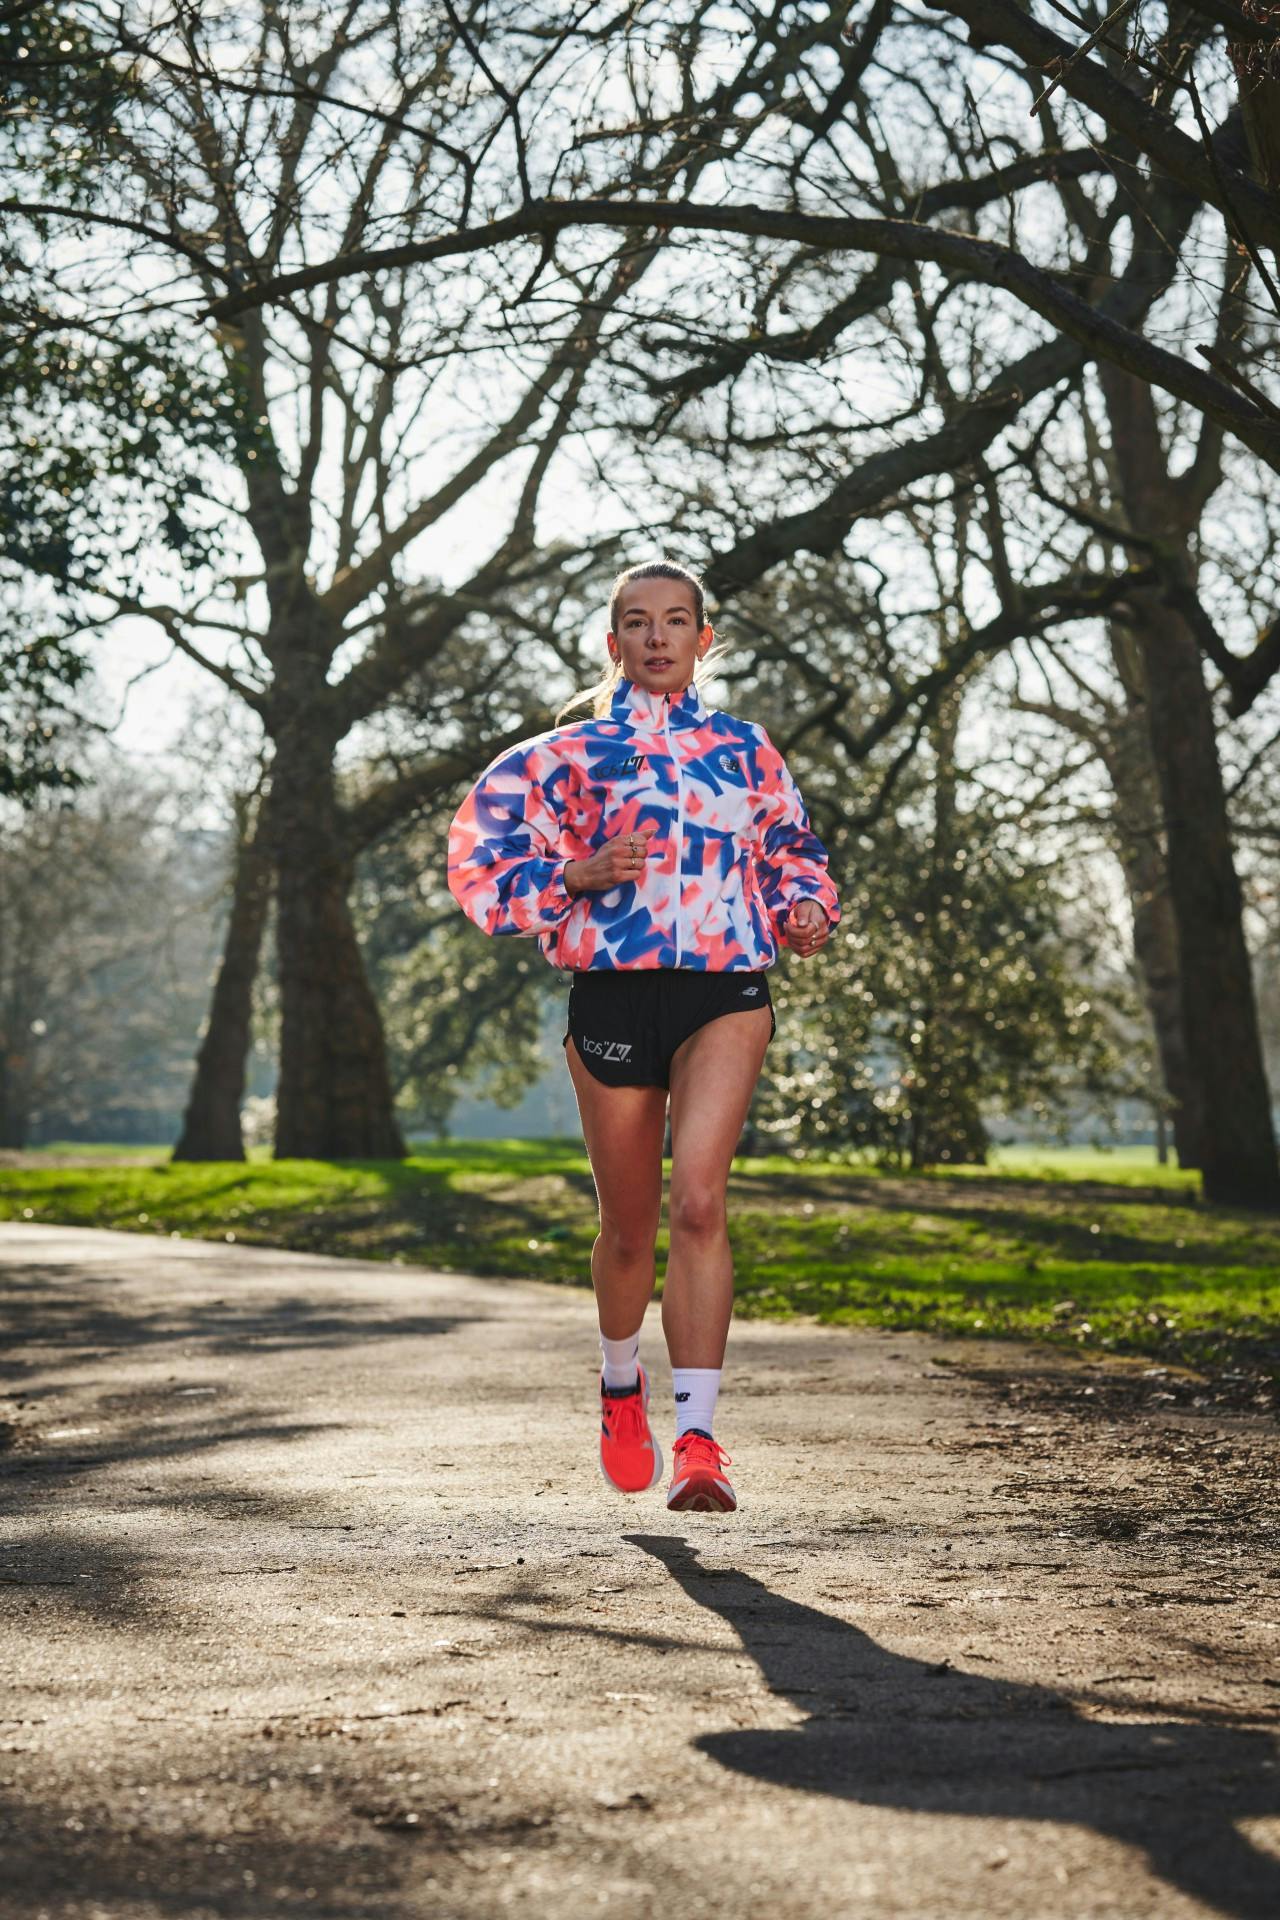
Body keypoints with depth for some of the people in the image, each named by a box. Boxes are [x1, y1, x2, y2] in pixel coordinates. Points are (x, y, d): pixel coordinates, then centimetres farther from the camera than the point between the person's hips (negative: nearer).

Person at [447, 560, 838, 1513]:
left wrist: (806, 910, 4)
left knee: (699, 1202, -18)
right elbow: (483, 865, 4)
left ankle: (698, 1439, -18)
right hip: (613, 994, 0)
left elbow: (792, 848, 25)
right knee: (630, 1225, 10)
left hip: (726, 991, 0)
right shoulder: (569, 753, 7)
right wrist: (579, 877, -12)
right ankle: (622, 1386, 40)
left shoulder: (746, 749, 13)